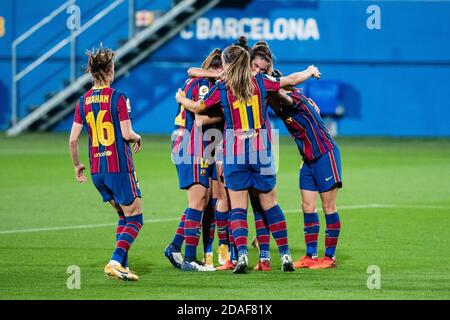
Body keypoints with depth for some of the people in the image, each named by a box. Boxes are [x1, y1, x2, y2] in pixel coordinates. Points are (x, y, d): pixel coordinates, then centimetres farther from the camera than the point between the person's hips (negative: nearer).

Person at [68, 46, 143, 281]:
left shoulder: (83, 101, 5)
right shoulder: (118, 98, -10)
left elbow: (73, 140, 4)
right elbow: (126, 134, -13)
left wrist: (77, 165, 17)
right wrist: (137, 138, 9)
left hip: (96, 169, 6)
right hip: (119, 167, -6)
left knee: (123, 217, 19)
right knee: (134, 219, -1)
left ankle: (122, 264, 11)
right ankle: (116, 262, -18)